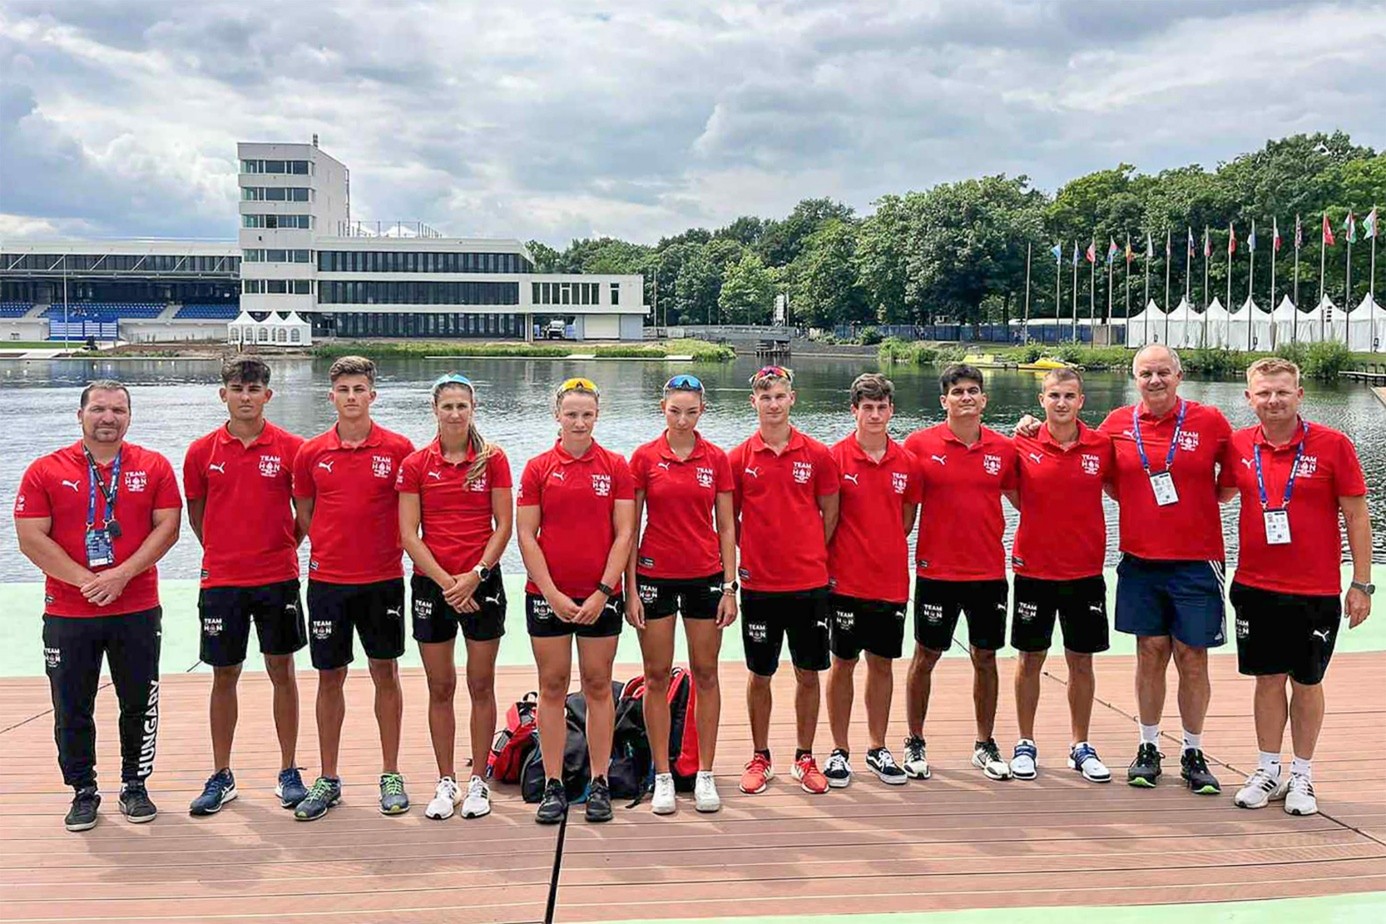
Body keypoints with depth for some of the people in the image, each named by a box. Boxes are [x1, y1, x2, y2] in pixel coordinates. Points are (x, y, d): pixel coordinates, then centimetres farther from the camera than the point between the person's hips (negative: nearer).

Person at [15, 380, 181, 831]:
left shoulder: (154, 467, 2)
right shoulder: (46, 471, 0)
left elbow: (167, 527, -3)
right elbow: (31, 538, -6)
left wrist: (122, 575, -14)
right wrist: (85, 580, -14)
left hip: (137, 610, 0)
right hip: (67, 613, 0)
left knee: (140, 703, 7)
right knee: (72, 709, 7)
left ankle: (135, 786, 24)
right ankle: (84, 792, 22)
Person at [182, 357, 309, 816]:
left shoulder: (290, 448, -3)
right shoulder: (202, 451, 1)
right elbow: (196, 513, 12)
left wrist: (282, 550, 3)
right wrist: (224, 553, 9)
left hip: (277, 578, -1)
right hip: (221, 580, 1)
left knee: (282, 671, 7)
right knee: (224, 676, 8)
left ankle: (289, 773, 17)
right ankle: (221, 777, 20)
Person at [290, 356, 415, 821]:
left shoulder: (398, 449, -3)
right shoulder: (311, 453, 3)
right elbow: (304, 515, 13)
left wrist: (393, 547, -3)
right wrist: (327, 547, 5)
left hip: (383, 578, -1)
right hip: (327, 578, 2)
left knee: (385, 673, 7)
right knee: (330, 677, 8)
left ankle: (390, 776, 18)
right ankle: (327, 781, 19)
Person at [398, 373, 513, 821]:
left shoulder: (492, 458, 0)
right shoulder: (415, 464, 2)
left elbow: (504, 525, -2)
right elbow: (409, 534, -2)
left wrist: (475, 575, -12)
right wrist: (444, 580, -11)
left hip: (482, 582, -1)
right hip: (431, 583, 1)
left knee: (481, 686, 5)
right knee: (440, 688, 7)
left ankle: (478, 781, 15)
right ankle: (446, 782, 18)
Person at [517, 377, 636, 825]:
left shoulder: (616, 467, 2)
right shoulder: (538, 468, 2)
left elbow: (624, 533, -1)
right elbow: (526, 535, -1)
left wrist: (603, 592, -10)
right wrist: (552, 594, -9)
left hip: (600, 596, 0)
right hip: (547, 595, 0)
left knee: (598, 686, 6)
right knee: (552, 687, 5)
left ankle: (599, 784, 14)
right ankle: (553, 785, 13)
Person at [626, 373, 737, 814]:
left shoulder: (717, 459, 1)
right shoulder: (644, 457, -2)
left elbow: (726, 528, 4)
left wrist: (730, 587, -1)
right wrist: (630, 589, -5)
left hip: (705, 576, 1)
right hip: (655, 575, -1)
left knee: (705, 674, 6)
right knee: (657, 675, 4)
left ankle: (705, 774, 16)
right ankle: (662, 776, 13)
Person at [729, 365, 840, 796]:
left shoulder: (818, 454, -1)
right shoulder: (739, 458, -1)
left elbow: (830, 513, 7)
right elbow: (729, 518, 7)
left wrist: (812, 555, 1)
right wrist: (744, 557, -1)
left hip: (809, 582, 0)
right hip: (758, 583, 0)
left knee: (808, 674, 8)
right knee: (759, 675, 9)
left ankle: (804, 759, 22)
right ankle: (760, 758, 24)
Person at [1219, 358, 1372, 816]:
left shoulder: (1332, 445, -8)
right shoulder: (1239, 446, 0)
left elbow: (1356, 515, -4)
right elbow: (1220, 493, 19)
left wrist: (1361, 583, -6)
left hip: (1315, 590, -2)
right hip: (1255, 585, 2)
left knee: (1307, 680, 9)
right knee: (1268, 677, 10)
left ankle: (1302, 777, 22)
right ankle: (1268, 771, 23)